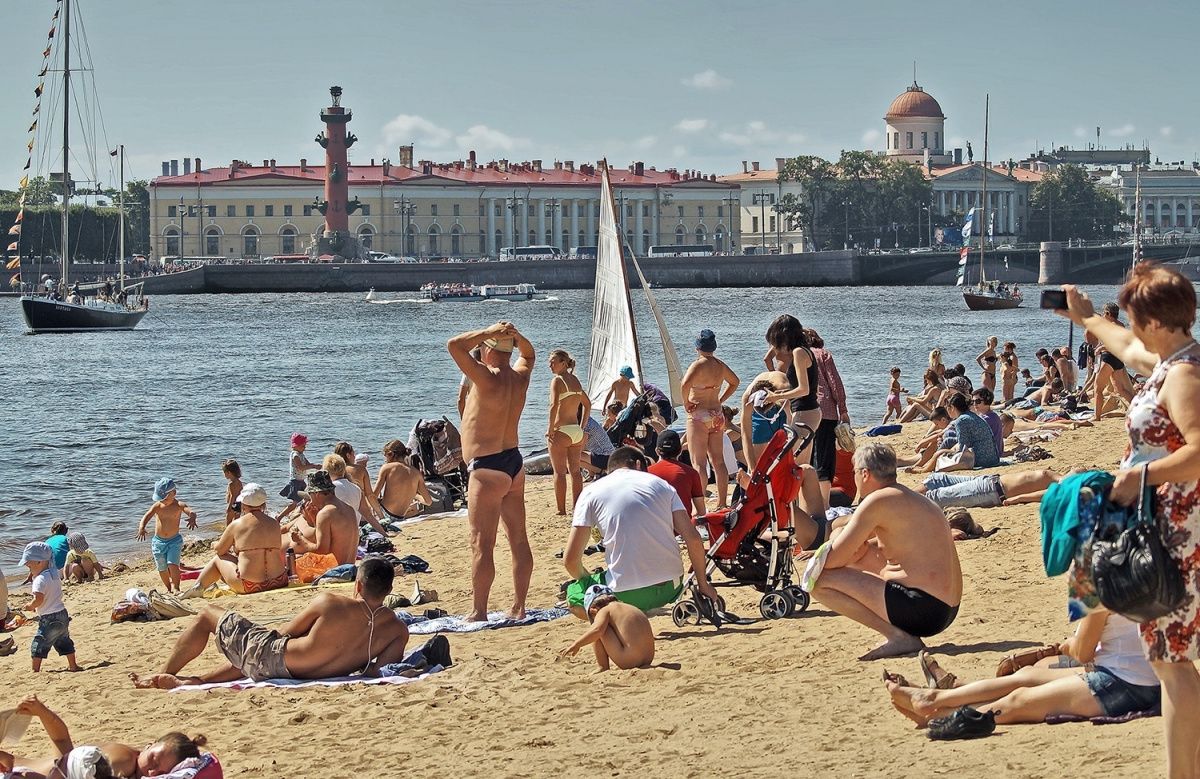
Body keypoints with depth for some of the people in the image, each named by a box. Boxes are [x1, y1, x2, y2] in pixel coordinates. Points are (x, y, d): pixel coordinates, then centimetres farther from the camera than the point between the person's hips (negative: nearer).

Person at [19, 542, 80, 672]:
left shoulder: (40, 579, -19)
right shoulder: (55, 573, 6)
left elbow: (39, 599, -27)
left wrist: (30, 606, -7)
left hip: (49, 618, -9)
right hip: (62, 614, 9)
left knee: (38, 644, -1)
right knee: (64, 641, 21)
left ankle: (35, 670, -1)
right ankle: (73, 665, 28)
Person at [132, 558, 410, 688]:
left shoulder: (329, 603, -18)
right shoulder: (398, 630, -11)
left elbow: (284, 634, -6)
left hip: (272, 656, -5)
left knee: (206, 616, 19)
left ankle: (164, 676, 33)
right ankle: (195, 679, 43)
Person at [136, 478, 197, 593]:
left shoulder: (179, 506, -9)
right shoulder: (157, 506, -5)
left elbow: (191, 512, -26)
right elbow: (147, 516, -18)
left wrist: (192, 518, -52)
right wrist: (142, 528, -39)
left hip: (174, 541, -2)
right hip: (158, 541, 3)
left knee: (173, 565, -19)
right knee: (162, 569, 10)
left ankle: (175, 587, -7)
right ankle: (169, 588, 30)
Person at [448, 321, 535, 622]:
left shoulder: (489, 379, -18)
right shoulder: (520, 377, 4)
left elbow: (454, 345, -22)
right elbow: (528, 354, 27)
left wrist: (488, 332, -13)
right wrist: (516, 336, 7)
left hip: (487, 468, -9)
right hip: (514, 463, 9)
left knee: (481, 544, -6)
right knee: (518, 540, 10)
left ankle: (478, 612, -5)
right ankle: (519, 607, 16)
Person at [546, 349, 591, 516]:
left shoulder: (557, 380, -10)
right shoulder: (575, 380, 13)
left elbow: (554, 405, -23)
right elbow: (587, 404, 23)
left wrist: (550, 429, -16)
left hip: (561, 431, -7)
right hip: (577, 431, 7)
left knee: (559, 472, -2)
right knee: (575, 470, 13)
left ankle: (561, 510, -3)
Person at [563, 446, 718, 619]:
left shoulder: (591, 492, 4)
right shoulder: (661, 484, 11)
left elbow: (570, 559, 1)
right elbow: (693, 539, 3)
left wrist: (589, 581, 22)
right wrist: (703, 584, 14)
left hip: (626, 594, -5)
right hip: (671, 589, 5)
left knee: (573, 597, 23)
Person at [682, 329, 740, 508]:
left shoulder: (698, 365, -14)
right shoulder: (720, 366, 7)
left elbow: (685, 384, -30)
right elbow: (734, 382, 24)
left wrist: (686, 403, -14)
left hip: (699, 415, -7)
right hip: (717, 416, 7)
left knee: (698, 463, -7)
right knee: (718, 462, 11)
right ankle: (722, 503, 14)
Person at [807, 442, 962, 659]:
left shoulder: (878, 501, -10)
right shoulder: (914, 499, 19)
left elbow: (833, 561, -9)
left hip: (921, 610, -10)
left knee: (819, 580, -9)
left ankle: (898, 636, -11)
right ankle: (901, 635, 14)